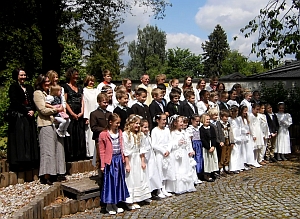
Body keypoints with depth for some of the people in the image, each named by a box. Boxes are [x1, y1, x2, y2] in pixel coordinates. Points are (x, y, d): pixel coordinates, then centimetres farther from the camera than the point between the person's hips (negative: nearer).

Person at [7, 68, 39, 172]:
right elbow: (15, 102, -11)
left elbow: (33, 101, 13)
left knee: (30, 139, 5)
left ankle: (30, 162, 9)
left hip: (29, 116, 6)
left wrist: (32, 111, -6)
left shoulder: (29, 88, 16)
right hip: (18, 117, -6)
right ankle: (19, 162, -2)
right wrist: (26, 111, -13)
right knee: (19, 139, -6)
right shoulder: (13, 87, -1)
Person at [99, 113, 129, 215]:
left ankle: (115, 204, 26)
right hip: (110, 161, -6)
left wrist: (123, 159, 8)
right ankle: (109, 206, 18)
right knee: (110, 181, 3)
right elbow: (102, 151, -7)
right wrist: (102, 165, -9)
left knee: (118, 181, 12)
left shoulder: (119, 132, 7)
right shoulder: (103, 134, -9)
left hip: (119, 159, 6)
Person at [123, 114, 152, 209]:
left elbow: (142, 149, 9)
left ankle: (135, 200, 21)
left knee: (139, 179, 10)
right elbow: (125, 151, -14)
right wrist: (127, 164, -15)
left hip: (138, 160, 7)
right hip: (130, 160, -6)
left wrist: (143, 161, 6)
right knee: (130, 180, 0)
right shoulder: (125, 135, -13)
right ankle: (130, 201, 12)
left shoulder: (140, 135, 6)